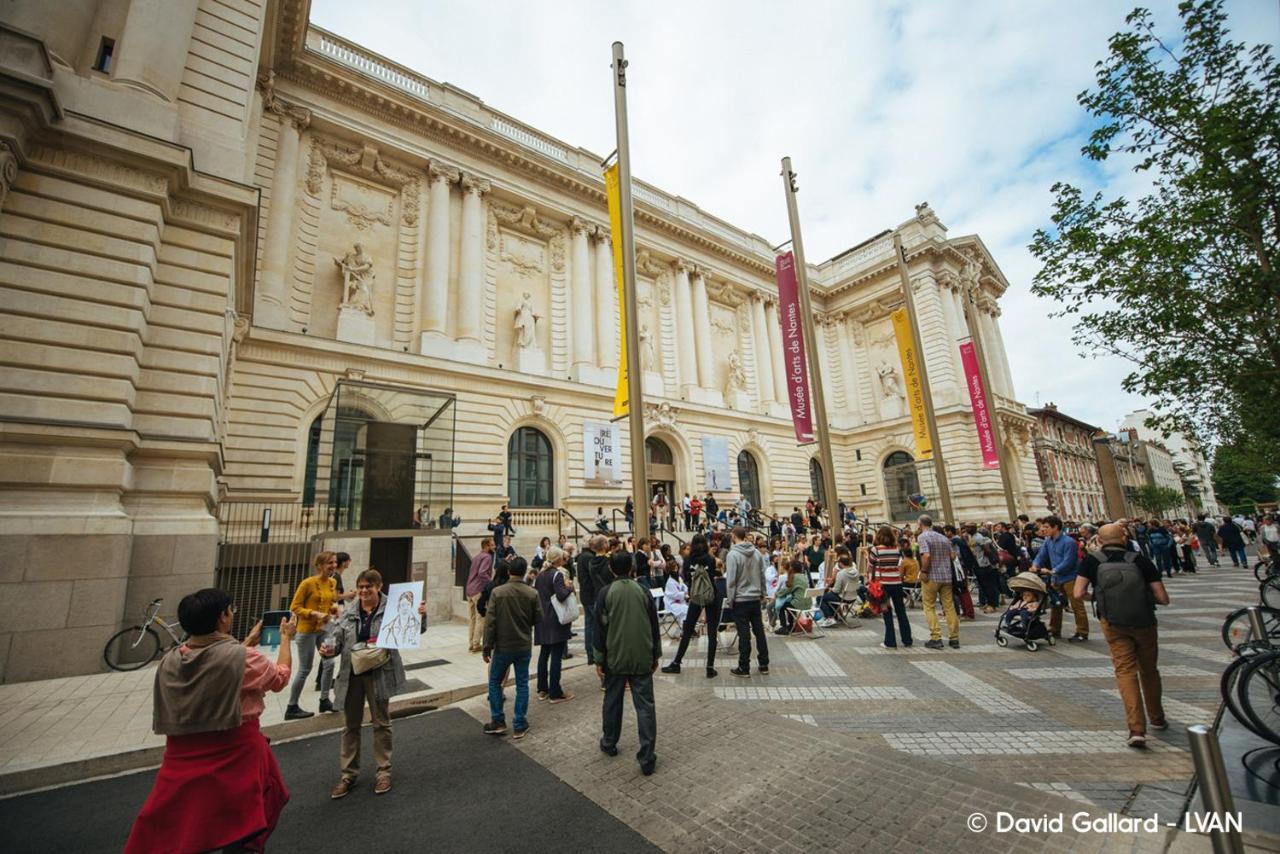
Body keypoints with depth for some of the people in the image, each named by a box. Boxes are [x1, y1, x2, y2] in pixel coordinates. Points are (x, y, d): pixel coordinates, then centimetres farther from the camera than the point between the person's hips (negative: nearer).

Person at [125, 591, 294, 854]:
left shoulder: (168, 661, -4)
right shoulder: (241, 657, -22)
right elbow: (280, 678, -4)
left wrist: (247, 643, 20)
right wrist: (286, 638, 7)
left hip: (183, 756, 6)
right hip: (235, 754, -5)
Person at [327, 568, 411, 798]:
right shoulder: (349, 613, 2)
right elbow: (336, 636, 0)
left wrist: (419, 615, -33)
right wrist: (328, 646, -23)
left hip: (379, 674, -3)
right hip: (351, 675, 3)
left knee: (381, 723, 12)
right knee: (350, 725, 16)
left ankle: (384, 771, 28)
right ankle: (349, 773, 34)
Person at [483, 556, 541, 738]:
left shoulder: (497, 592, -13)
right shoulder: (532, 593, -9)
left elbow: (490, 622, -12)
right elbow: (538, 619, -1)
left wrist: (487, 647, -4)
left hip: (503, 646, -1)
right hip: (524, 646, 1)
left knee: (494, 682, 18)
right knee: (522, 685, 11)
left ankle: (498, 722, 21)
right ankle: (519, 726, 16)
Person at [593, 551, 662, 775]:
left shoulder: (606, 593, -7)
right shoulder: (643, 591, -2)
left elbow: (600, 628, -6)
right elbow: (654, 626, 4)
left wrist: (599, 660, 2)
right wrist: (656, 655, 14)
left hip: (615, 658, 0)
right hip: (642, 658, 0)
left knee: (612, 701, 19)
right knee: (645, 706, 5)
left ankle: (609, 743, 35)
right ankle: (647, 758, 4)